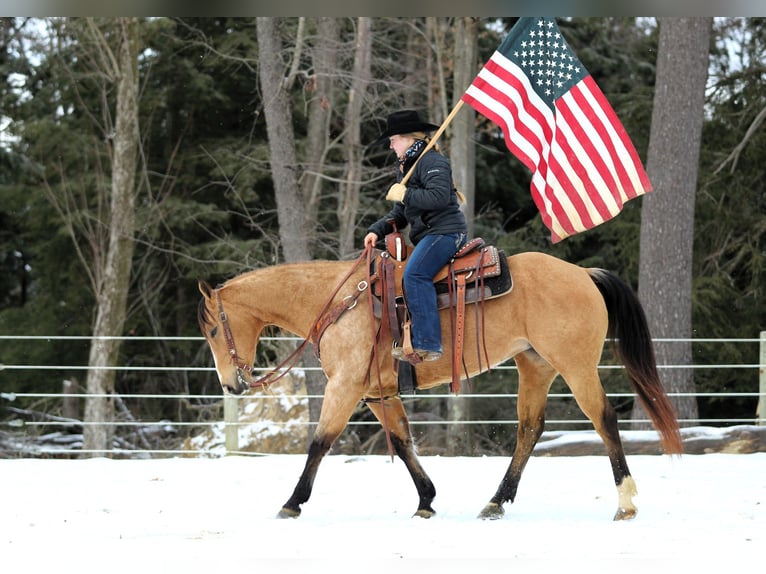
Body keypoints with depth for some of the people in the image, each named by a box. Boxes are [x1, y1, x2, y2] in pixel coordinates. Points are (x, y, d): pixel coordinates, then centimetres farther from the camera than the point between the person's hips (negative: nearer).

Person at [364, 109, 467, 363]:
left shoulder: (432, 161, -8)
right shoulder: (404, 167, 22)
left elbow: (439, 197, -24)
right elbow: (400, 214, 24)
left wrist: (405, 195, -16)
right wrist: (377, 230, 8)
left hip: (445, 230, -11)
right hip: (425, 234, 11)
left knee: (414, 274, -28)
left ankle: (427, 345, -33)